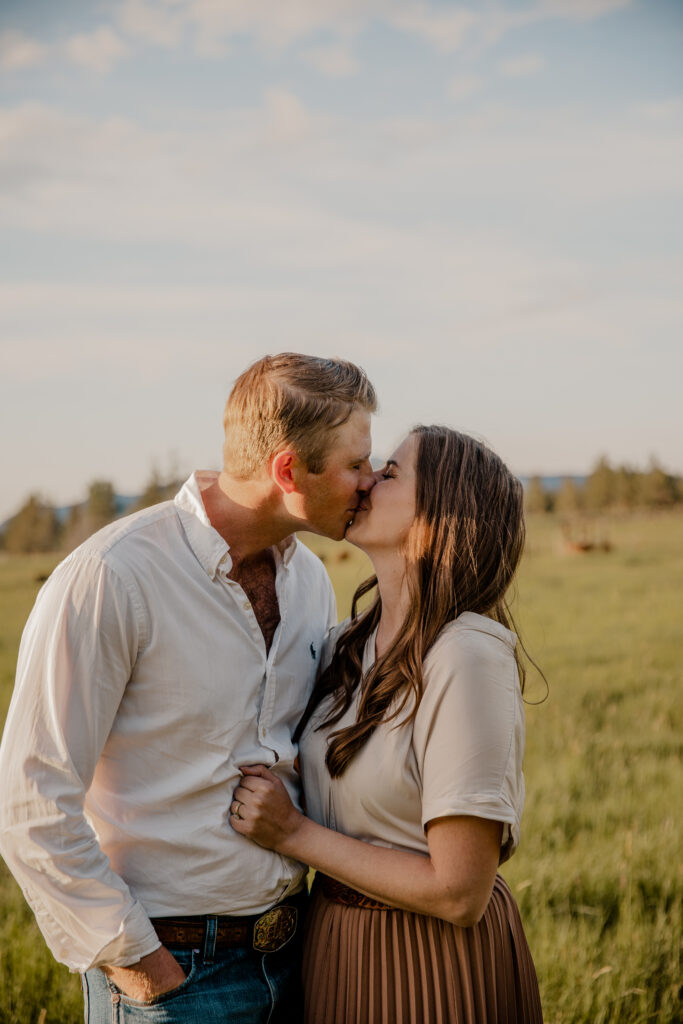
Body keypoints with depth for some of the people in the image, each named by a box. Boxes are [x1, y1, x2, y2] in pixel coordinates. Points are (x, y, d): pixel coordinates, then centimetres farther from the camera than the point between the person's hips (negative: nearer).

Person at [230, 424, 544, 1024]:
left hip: (433, 966, -7)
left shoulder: (466, 659, -24)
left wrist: (293, 834, -19)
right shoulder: (351, 642, 1)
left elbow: (458, 893, -24)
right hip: (338, 944, 7)